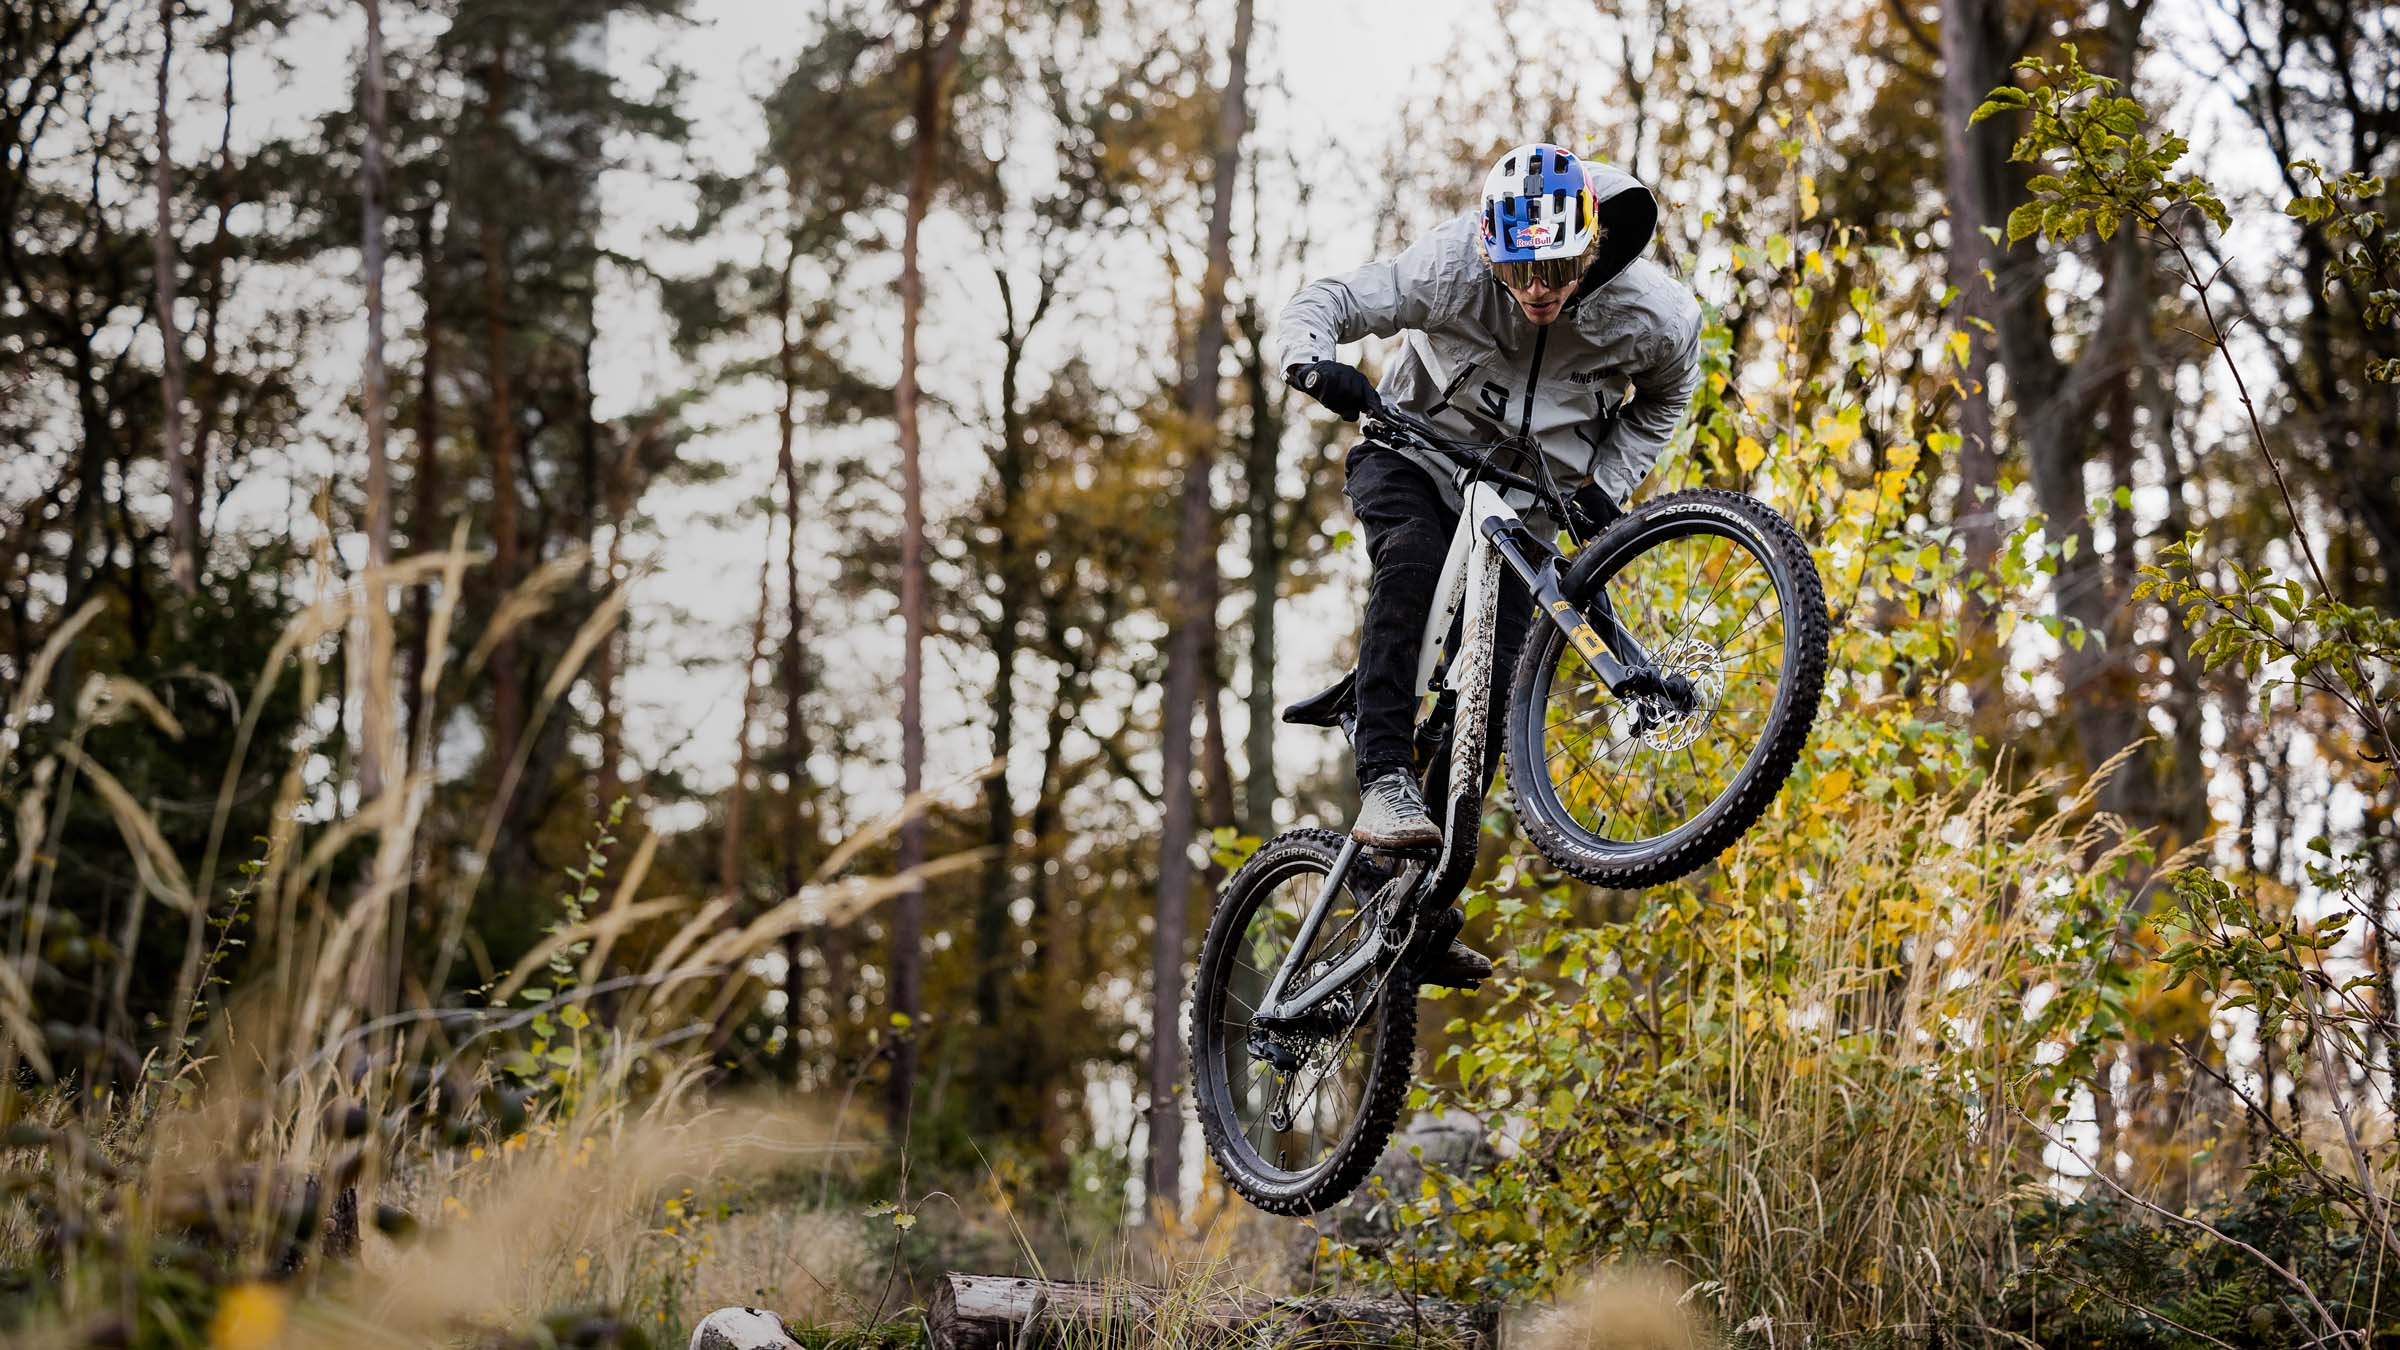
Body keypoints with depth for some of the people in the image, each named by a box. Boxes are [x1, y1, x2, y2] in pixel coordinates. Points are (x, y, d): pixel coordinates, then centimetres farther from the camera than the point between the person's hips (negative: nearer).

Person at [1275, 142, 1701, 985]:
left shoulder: (1656, 315, -21)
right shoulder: (1451, 270, -28)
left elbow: (1662, 400, 2)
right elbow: (1323, 301, -21)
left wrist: (1606, 483, -12)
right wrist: (1312, 363, -43)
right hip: (1413, 451, -2)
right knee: (1413, 564, -36)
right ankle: (1384, 780, -38)